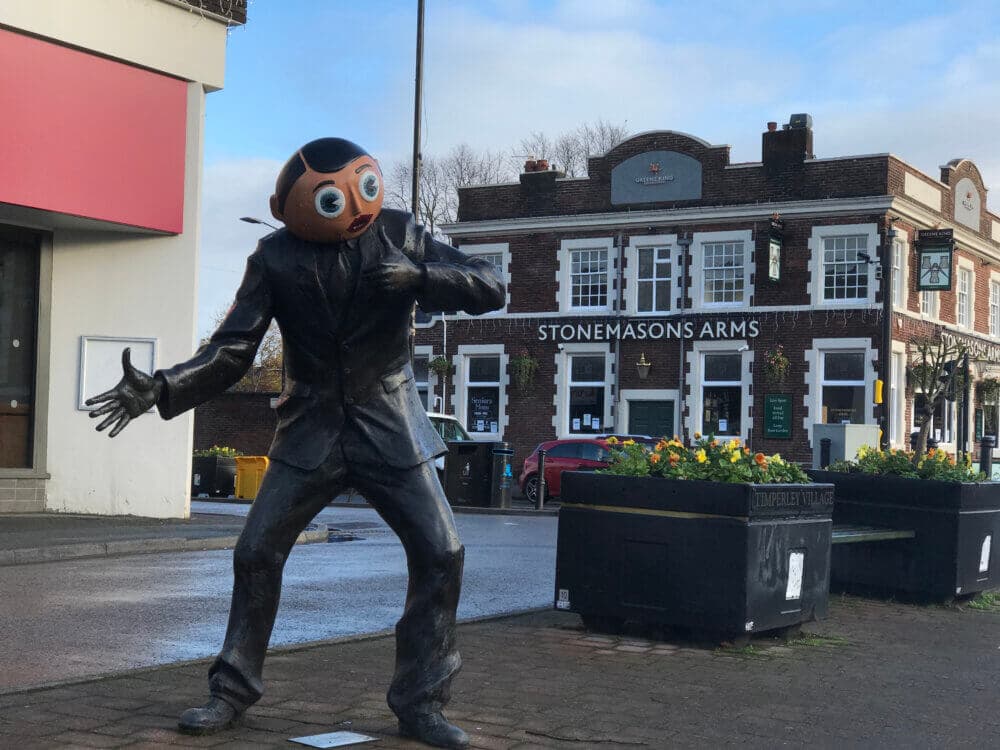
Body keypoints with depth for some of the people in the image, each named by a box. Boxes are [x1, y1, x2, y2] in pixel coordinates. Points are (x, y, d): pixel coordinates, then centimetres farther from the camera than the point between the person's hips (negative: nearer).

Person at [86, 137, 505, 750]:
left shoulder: (399, 236, -6)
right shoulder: (276, 257, -7)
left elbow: (492, 288, -9)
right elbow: (232, 351, -8)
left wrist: (420, 277, -26)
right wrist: (160, 388, -23)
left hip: (389, 429, 0)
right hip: (311, 431, 0)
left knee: (441, 554, -7)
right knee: (257, 553, -2)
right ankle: (234, 692, 17)